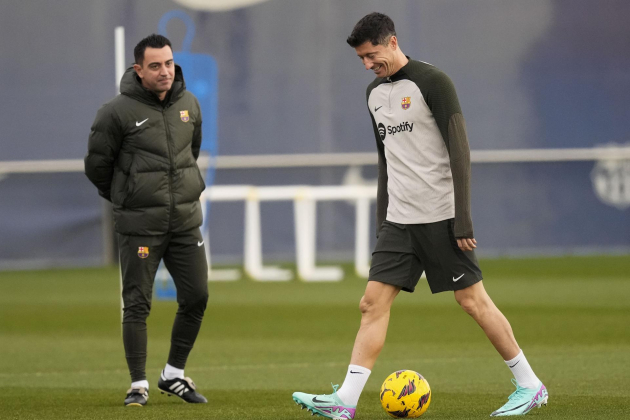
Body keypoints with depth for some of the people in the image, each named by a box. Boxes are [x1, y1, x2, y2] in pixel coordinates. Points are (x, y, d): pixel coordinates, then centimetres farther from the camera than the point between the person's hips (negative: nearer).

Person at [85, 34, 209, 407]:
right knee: (137, 305, -2)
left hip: (186, 221, 5)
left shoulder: (189, 104, 5)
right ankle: (139, 385, 7)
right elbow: (96, 164, 0)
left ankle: (174, 375, 20)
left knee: (197, 298, 4)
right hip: (140, 225, -5)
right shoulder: (118, 112, -11)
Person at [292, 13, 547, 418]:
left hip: (441, 217, -7)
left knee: (472, 300, -3)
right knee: (373, 302, -3)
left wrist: (463, 219, -17)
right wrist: (382, 221, 20)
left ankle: (529, 385, 9)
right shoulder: (375, 94, 13)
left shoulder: (432, 82, -10)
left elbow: (459, 151, -13)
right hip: (399, 219, 7)